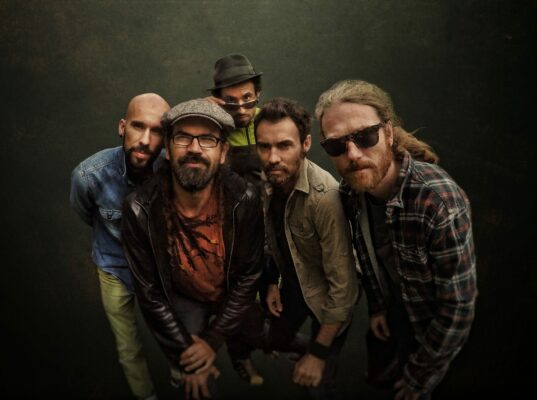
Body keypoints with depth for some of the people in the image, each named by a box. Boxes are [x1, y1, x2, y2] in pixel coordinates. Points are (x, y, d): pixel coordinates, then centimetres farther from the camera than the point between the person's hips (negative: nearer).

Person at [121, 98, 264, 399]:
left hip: (234, 296, 2)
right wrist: (183, 353, -14)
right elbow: (150, 292, -18)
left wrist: (213, 340, -17)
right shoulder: (141, 210, -29)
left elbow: (249, 276, -17)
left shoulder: (245, 199, -29)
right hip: (183, 299, -1)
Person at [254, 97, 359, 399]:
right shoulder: (269, 181, -14)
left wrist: (319, 353, -27)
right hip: (293, 281, 6)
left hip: (328, 293, -6)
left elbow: (343, 285, -32)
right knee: (275, 341, 24)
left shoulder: (325, 196, -37)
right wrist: (273, 281, 8)